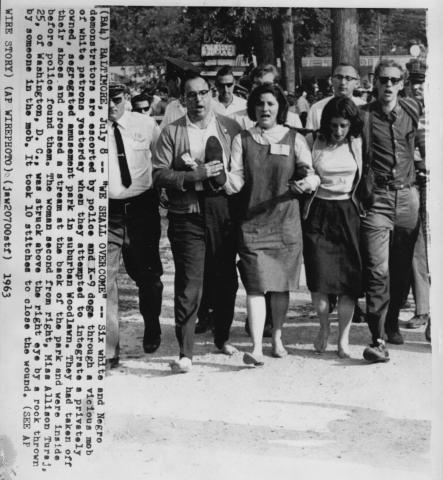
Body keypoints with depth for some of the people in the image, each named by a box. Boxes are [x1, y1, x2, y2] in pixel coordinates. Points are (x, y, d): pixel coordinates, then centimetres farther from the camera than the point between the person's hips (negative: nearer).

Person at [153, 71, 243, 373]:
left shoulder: (230, 128, 9)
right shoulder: (171, 132, 4)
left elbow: (245, 169, 6)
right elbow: (159, 175, -4)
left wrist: (223, 177, -13)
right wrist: (194, 176, -15)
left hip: (224, 213, 3)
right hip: (187, 215, -3)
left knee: (227, 281, 12)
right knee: (189, 284, -7)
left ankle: (222, 338, 33)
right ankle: (185, 354, -2)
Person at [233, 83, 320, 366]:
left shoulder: (295, 140, 6)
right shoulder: (242, 140, 6)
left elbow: (312, 176, 1)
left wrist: (309, 182, -20)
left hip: (286, 223, 1)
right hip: (251, 223, -1)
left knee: (282, 284, 9)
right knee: (256, 285, -9)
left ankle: (277, 338, 27)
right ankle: (256, 347, -10)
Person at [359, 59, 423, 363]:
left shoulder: (413, 109, 8)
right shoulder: (364, 115, -3)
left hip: (408, 197, 4)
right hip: (377, 198, -4)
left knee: (402, 268, 11)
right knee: (378, 270, -11)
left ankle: (392, 323, 30)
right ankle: (378, 340, -10)